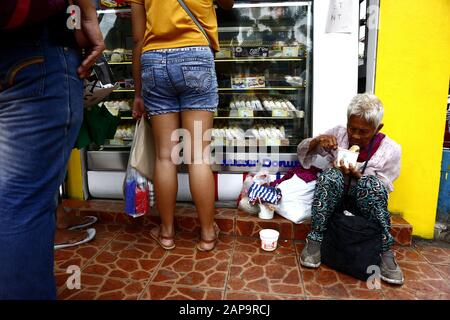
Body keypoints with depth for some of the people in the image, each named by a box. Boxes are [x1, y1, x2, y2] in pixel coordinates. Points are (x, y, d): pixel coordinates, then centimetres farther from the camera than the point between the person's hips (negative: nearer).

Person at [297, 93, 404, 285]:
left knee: (370, 182, -34)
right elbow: (302, 150, 1)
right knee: (331, 174, -33)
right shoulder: (338, 134, -6)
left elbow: (381, 189, -7)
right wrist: (317, 141, -23)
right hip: (333, 197, 1)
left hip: (365, 200, -1)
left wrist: (355, 174, -26)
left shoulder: (391, 150, -9)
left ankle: (385, 251, -23)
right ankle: (315, 241, -25)